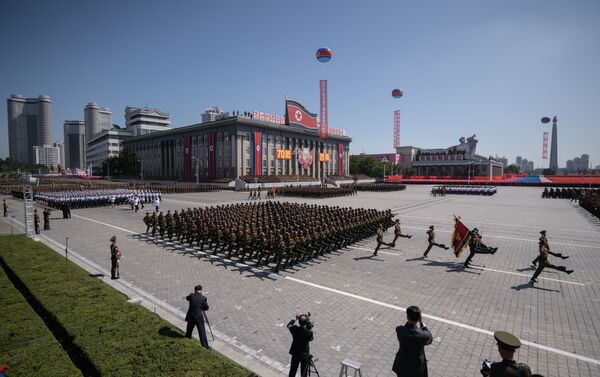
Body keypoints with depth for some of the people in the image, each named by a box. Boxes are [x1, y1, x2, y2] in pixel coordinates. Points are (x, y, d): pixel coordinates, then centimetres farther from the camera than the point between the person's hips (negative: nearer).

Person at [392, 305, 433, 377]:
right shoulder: (423, 335, -33)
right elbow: (430, 340, -8)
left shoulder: (399, 330, -28)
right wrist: (422, 323, -11)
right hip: (417, 366, -1)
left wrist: (408, 321, -12)